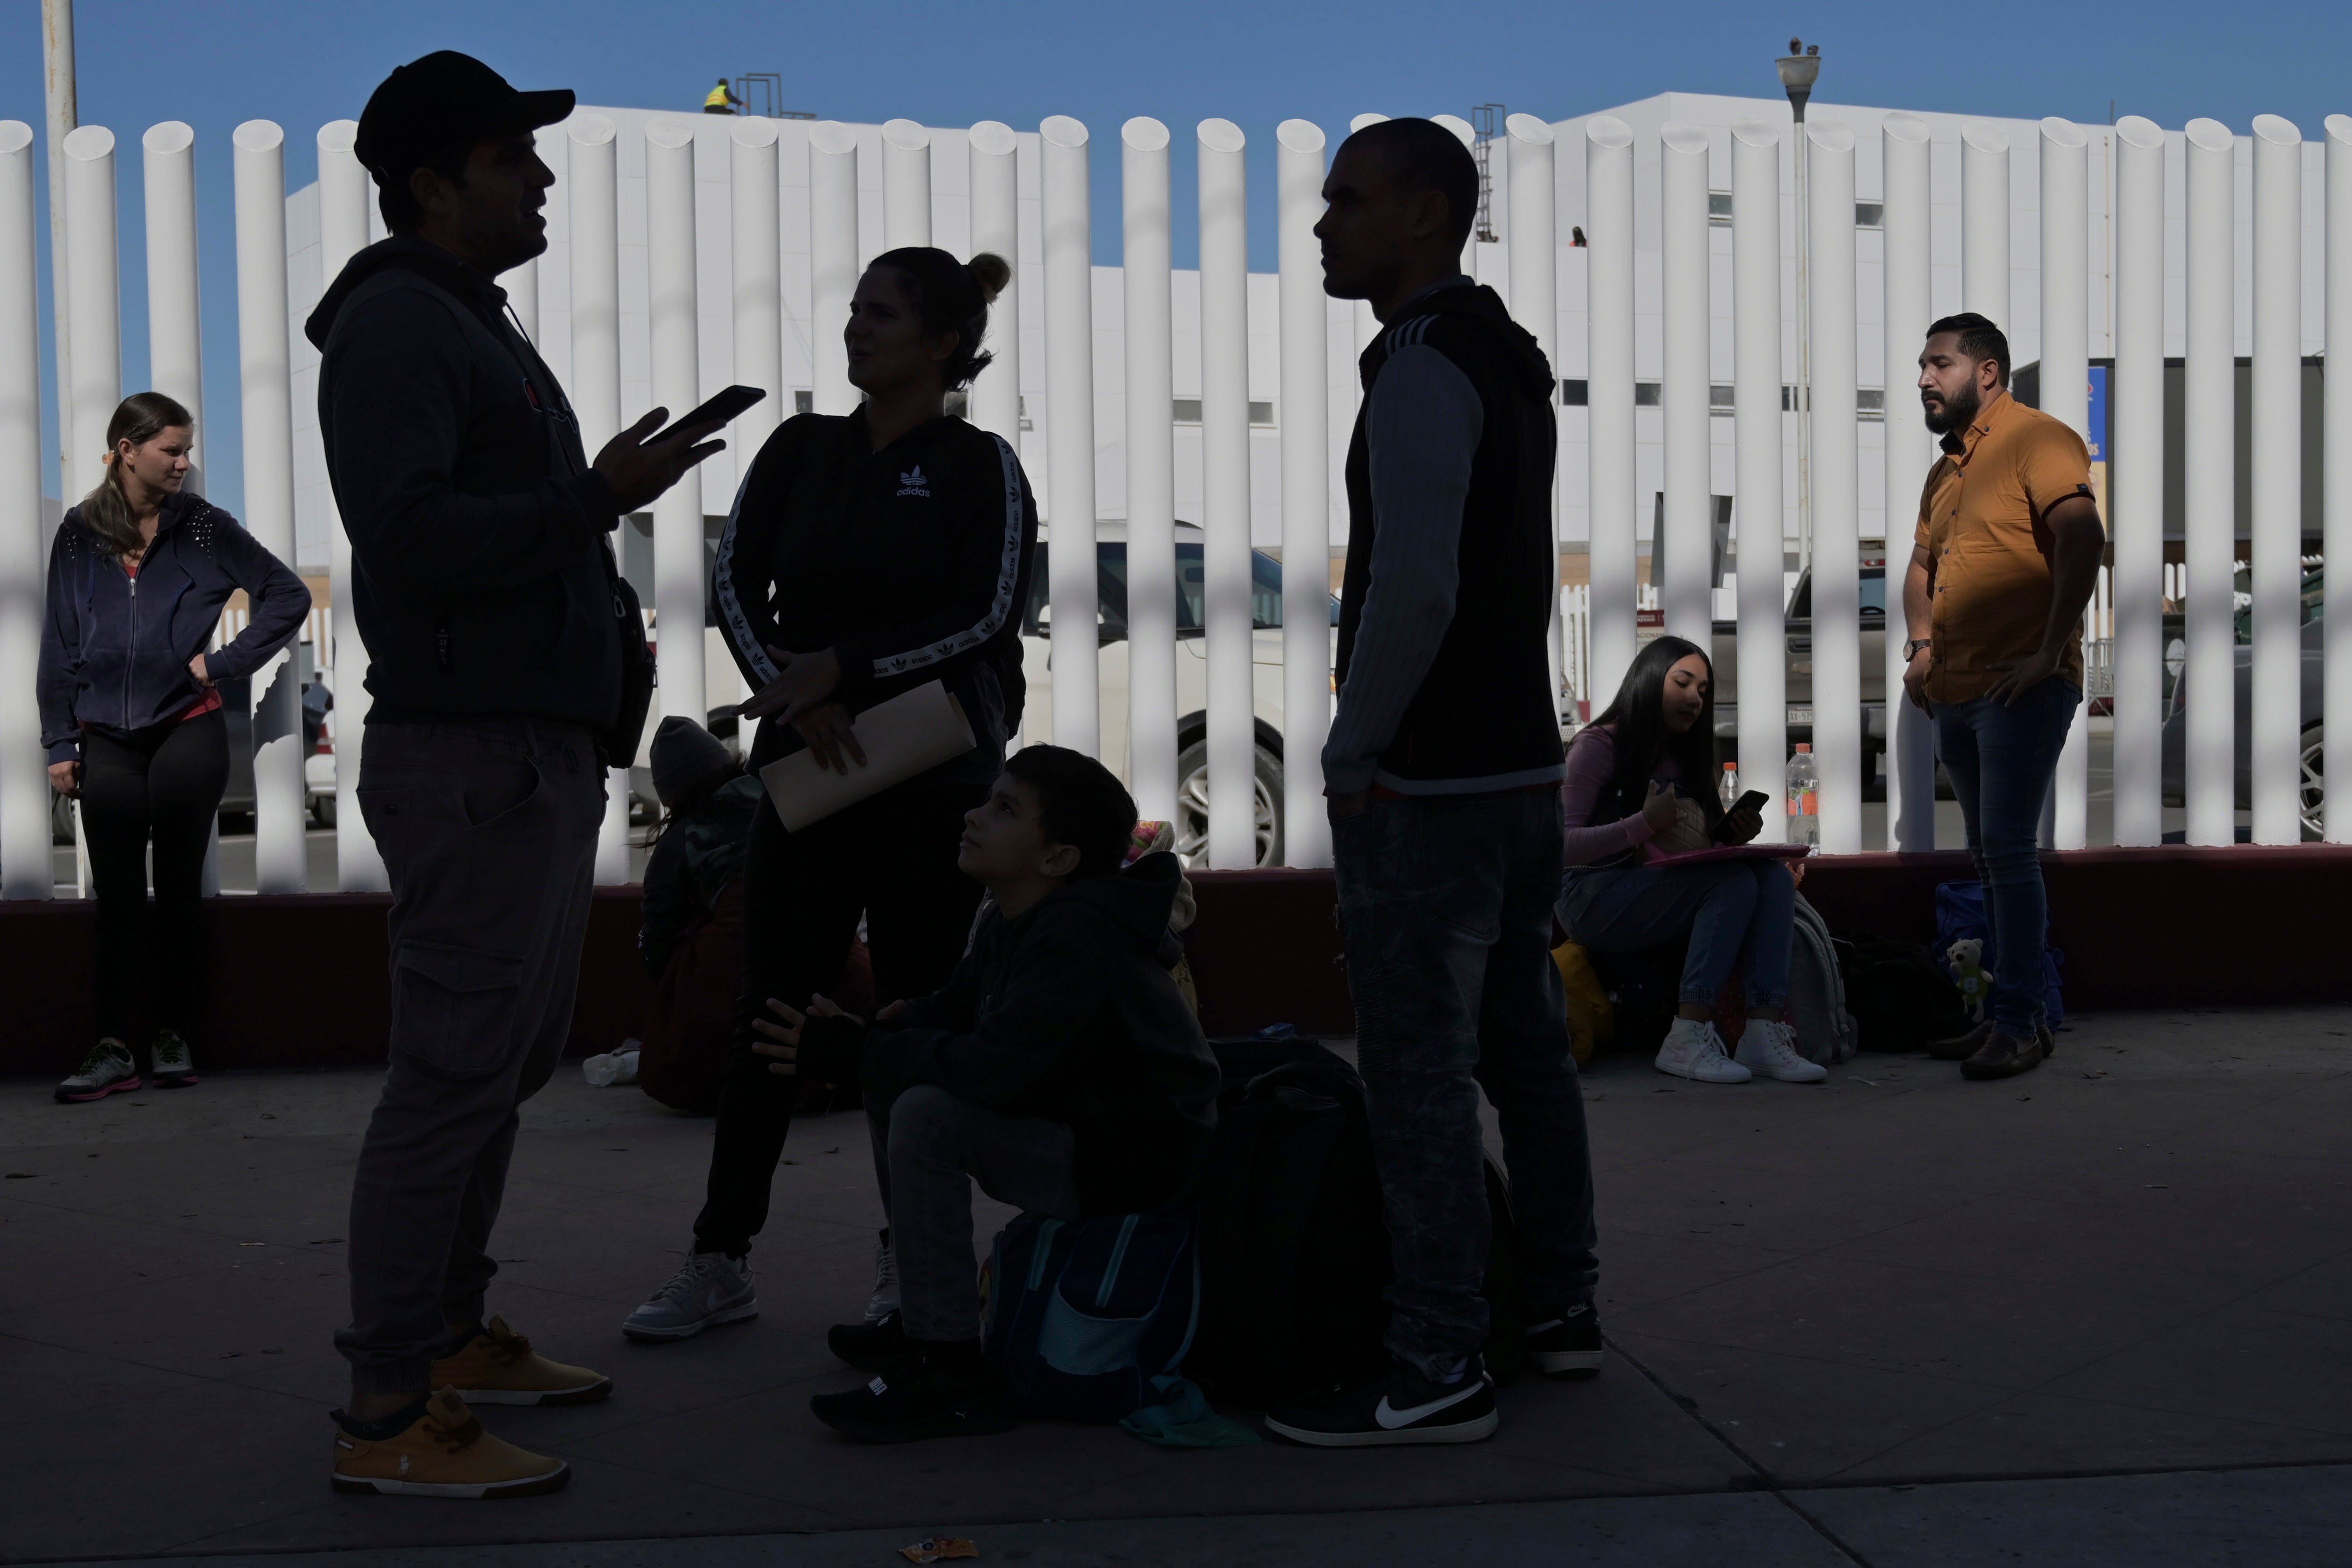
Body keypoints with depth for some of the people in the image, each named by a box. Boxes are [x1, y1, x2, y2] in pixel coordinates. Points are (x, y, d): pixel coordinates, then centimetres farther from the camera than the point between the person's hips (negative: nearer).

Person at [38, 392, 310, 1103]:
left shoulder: (202, 527, 1)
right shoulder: (80, 535, 5)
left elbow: (289, 596, 4)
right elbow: (60, 646, 6)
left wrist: (225, 662, -4)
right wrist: (60, 744, 2)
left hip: (188, 731, -1)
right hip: (107, 742, 1)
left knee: (179, 887, 4)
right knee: (118, 896, 1)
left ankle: (172, 1037, 12)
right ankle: (113, 1049, 2)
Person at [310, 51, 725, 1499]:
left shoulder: (473, 329, 20)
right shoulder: (394, 323, -11)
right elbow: (412, 539, -23)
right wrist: (599, 499, -24)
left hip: (540, 752, 10)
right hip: (467, 754, -10)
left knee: (510, 1059, 16)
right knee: (456, 1073, -10)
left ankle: (453, 1336, 27)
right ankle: (389, 1417, -5)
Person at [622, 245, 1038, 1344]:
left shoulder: (981, 468, -1)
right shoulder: (802, 450, 10)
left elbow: (986, 615, -10)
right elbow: (735, 582, 3)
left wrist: (842, 670, -16)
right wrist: (794, 698, -13)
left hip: (934, 771, -3)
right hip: (807, 766, 3)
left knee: (918, 1013, 2)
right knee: (771, 1010, 3)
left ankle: (908, 1266, 14)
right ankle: (721, 1262, 8)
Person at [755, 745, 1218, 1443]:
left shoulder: (1075, 934, -25)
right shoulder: (1011, 921, 6)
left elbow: (992, 1070, -33)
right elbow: (951, 1012, 16)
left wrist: (853, 1047, -24)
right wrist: (862, 1039, -5)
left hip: (1135, 1163, -10)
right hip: (1070, 1128, 10)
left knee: (926, 1114, -25)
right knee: (892, 1081, 13)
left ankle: (954, 1373, -20)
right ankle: (923, 1318, 21)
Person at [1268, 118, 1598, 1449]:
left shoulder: (1423, 369, -16)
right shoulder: (1508, 359, 14)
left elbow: (1413, 593, -26)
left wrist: (1352, 753, -14)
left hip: (1426, 786, -10)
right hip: (1523, 762, 10)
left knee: (1420, 1069, -5)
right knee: (1525, 1047, 16)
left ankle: (1439, 1372, 0)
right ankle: (1562, 1307, 27)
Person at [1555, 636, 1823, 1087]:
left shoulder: (1682, 757, 19)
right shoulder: (1599, 746, -4)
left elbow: (1701, 845, 17)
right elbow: (1561, 843, -16)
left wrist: (1732, 834, -4)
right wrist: (1645, 823, -24)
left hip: (1655, 890, 7)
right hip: (1594, 900, -7)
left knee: (1775, 877, -18)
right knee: (1735, 882, -28)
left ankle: (1765, 1032, -30)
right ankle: (1687, 1041, -33)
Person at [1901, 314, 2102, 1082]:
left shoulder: (2038, 440, -8)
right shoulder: (1945, 471, 19)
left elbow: (2083, 539, -20)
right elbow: (1922, 565, 26)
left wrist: (2049, 654, -22)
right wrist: (1921, 645, 8)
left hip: (2021, 688, -9)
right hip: (1956, 694, 9)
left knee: (2007, 848, -13)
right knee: (1990, 856, 12)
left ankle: (2021, 1024, -10)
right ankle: (2008, 1015, 19)